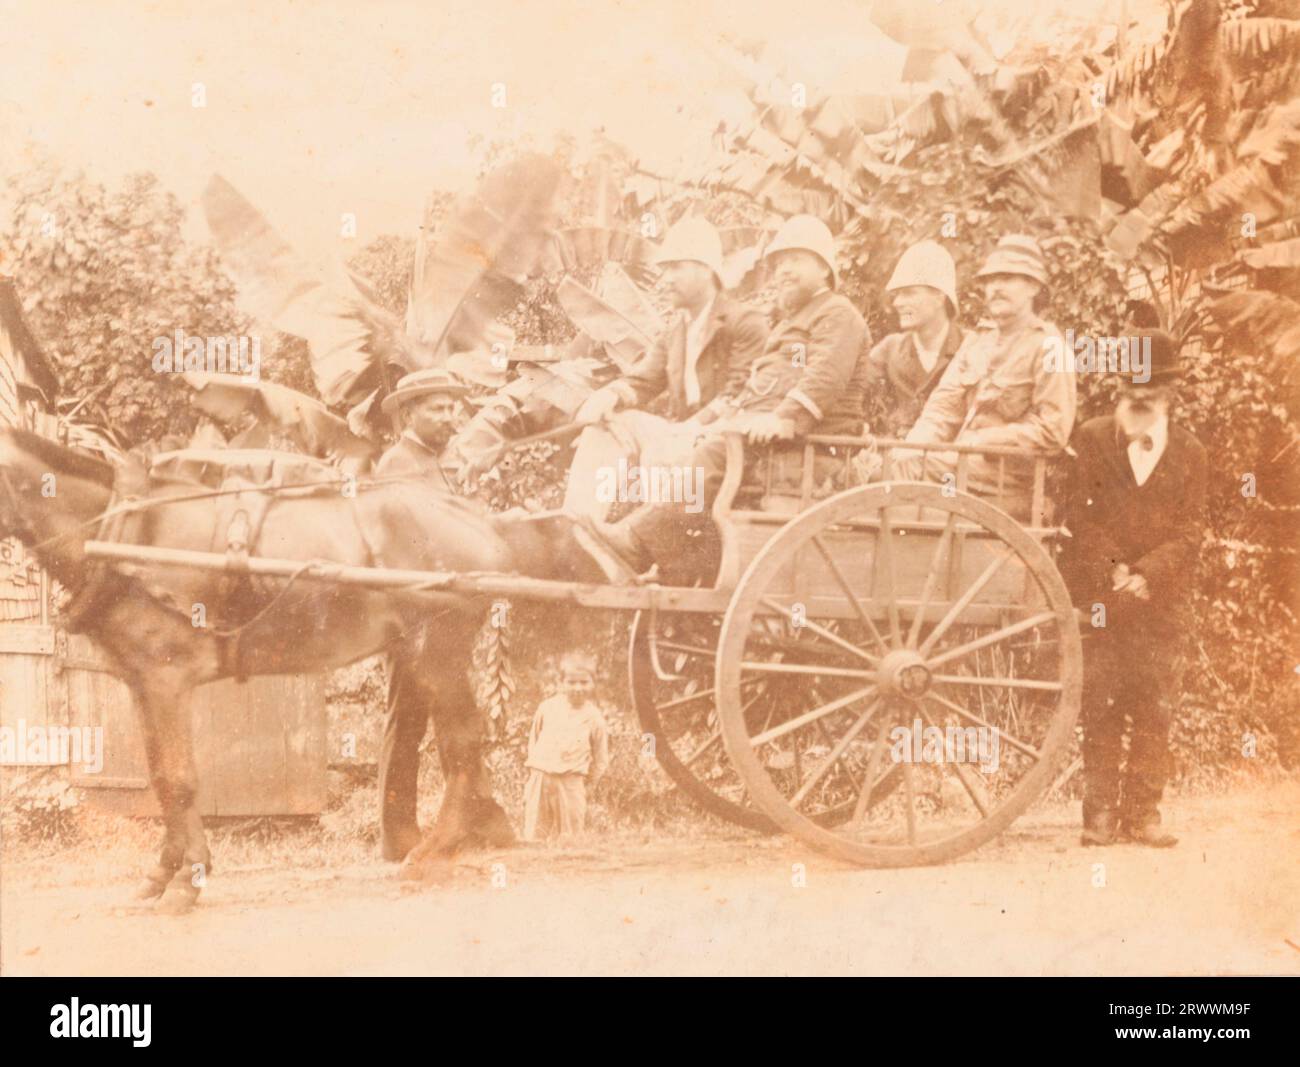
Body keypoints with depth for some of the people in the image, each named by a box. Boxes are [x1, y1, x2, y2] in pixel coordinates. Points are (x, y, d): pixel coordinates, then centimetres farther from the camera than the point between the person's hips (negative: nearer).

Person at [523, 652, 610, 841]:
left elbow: (601, 758, 6)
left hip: (571, 783, -2)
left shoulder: (594, 718, -2)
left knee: (569, 836, 4)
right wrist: (534, 762, 11)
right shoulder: (547, 707, 3)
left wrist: (588, 780, 3)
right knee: (534, 834, 4)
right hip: (540, 779, 2)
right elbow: (533, 737, 16)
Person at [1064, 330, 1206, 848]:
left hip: (1162, 599, 1)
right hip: (1099, 597, -1)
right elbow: (1081, 515, 0)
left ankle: (1141, 813, 9)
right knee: (1101, 709, 0)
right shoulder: (1092, 439, 6)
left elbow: (1190, 530, 3)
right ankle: (1100, 813, 6)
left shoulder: (1189, 453, 10)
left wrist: (1145, 573, -11)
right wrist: (1114, 572, -11)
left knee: (1156, 712, 1)